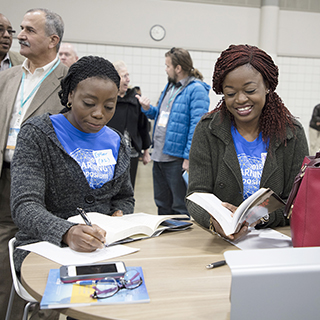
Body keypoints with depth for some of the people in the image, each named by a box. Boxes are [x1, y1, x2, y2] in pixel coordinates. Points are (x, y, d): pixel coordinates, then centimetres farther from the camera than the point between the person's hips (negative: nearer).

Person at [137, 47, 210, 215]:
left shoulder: (196, 89, -12)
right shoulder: (170, 85, 16)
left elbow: (197, 126, -19)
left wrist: (188, 157, -22)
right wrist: (148, 109, 6)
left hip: (176, 158, -9)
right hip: (159, 157, 9)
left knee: (180, 208, 1)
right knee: (162, 205, 20)